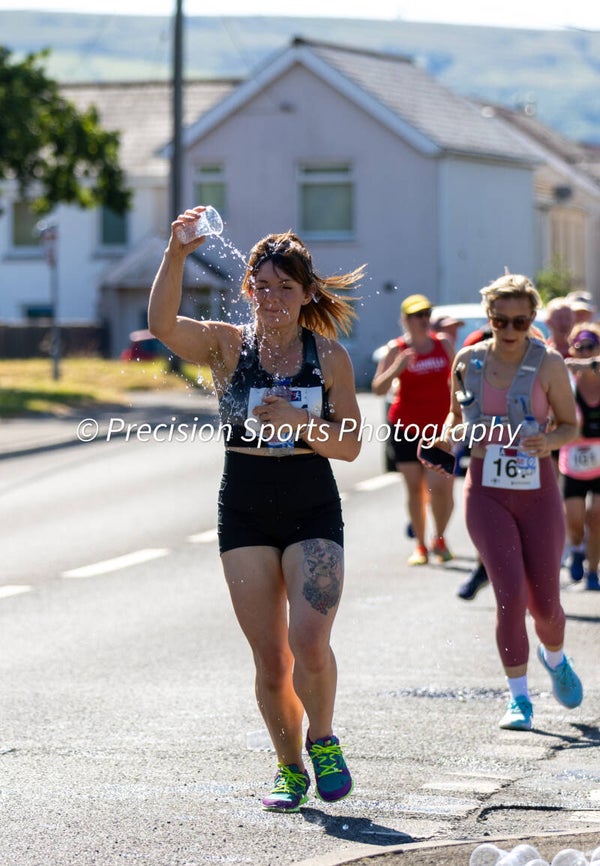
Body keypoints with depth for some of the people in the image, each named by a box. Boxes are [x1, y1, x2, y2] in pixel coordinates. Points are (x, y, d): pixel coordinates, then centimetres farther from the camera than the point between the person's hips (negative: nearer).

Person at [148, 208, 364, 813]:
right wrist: (175, 256, -34)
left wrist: (297, 421, -19)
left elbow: (349, 446, -2)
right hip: (245, 514, 1)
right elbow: (162, 324, -20)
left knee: (309, 644, -17)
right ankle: (289, 769, 22)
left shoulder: (329, 356, 1)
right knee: (269, 658, 3)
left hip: (314, 513, -1)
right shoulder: (227, 345, -1)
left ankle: (322, 740, 10)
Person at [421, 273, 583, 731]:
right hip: (487, 491, 0)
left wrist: (548, 441, -19)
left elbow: (570, 425, 2)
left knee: (544, 603, 4)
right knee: (510, 593, -15)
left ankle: (555, 658, 40)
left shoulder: (549, 363, -6)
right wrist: (447, 438, -5)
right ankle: (519, 697, -2)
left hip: (537, 490, 0)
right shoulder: (468, 361, 0)